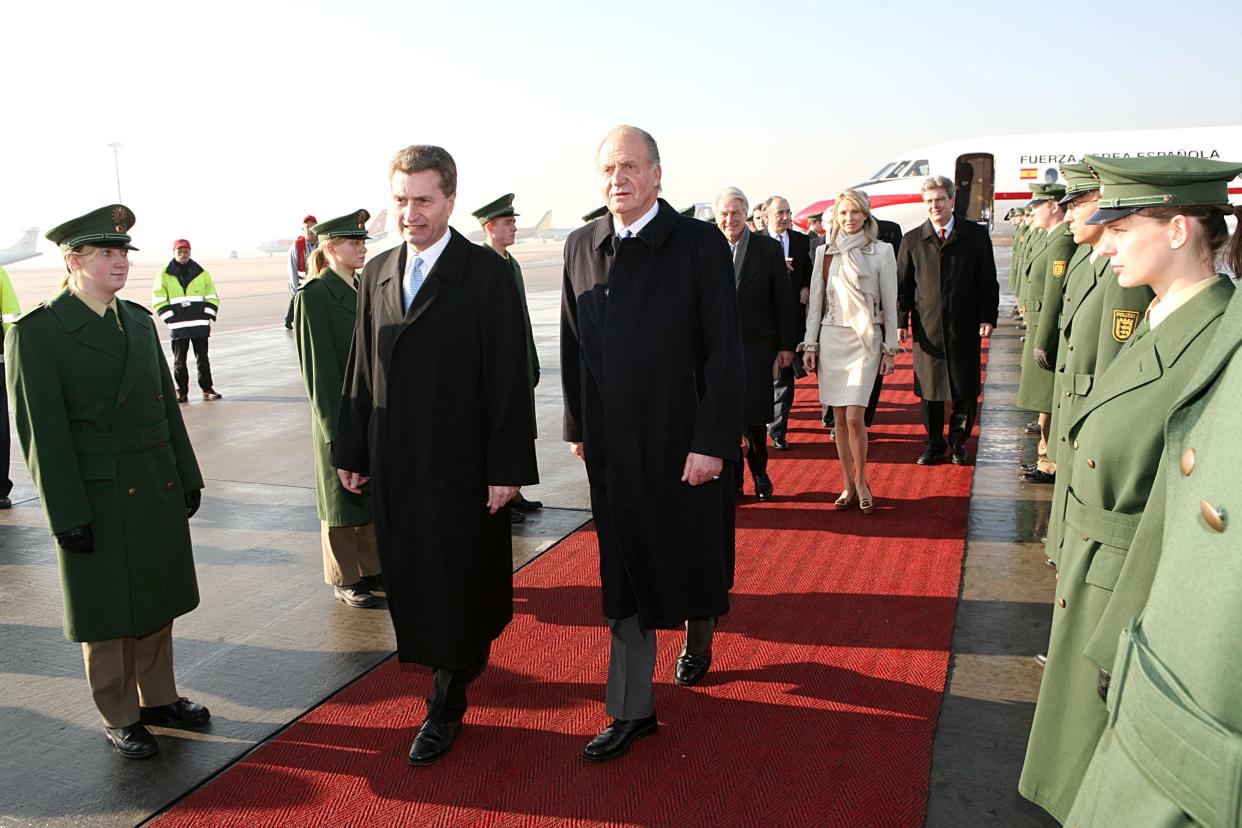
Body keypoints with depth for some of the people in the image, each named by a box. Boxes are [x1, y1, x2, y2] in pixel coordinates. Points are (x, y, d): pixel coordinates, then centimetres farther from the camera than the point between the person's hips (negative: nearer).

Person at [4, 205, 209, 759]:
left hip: (158, 490, 6)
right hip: (97, 500, -6)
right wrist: (68, 515, -15)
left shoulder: (139, 319, 7)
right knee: (108, 614, 9)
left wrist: (187, 477, 11)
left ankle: (158, 697, 35)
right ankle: (120, 718, 26)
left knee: (157, 601, 17)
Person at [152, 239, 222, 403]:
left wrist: (208, 316, 1)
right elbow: (158, 300, 4)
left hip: (200, 324, 1)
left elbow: (212, 297, 13)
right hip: (178, 326, -1)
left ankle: (207, 389, 12)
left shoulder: (201, 273, 10)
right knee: (179, 360, 3)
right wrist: (170, 318, -6)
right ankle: (181, 391, 10)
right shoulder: (165, 275, 4)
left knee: (202, 358, 5)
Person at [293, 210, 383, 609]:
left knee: (374, 498, 15)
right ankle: (344, 580, 23)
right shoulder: (313, 296, -12)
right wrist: (338, 430, -17)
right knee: (344, 501, 8)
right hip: (339, 417, -6)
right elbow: (319, 368, -15)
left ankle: (371, 569, 29)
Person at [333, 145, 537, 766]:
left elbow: (508, 378, -11)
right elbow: (361, 370, 11)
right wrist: (351, 451, 10)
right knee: (409, 580, 15)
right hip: (393, 463, 5)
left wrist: (506, 466, -14)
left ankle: (446, 706, 22)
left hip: (461, 462, -5)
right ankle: (461, 662, 38)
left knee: (456, 581, 6)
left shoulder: (487, 273, -9)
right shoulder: (377, 274, 8)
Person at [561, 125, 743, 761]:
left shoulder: (700, 244, -9)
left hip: (686, 440, -2)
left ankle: (699, 631, 49)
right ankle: (631, 710, 19)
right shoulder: (581, 247, 3)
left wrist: (711, 442, -16)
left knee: (693, 554, 17)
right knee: (624, 571, 8)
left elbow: (725, 351, -12)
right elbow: (572, 346, 10)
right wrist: (577, 425, 8)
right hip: (613, 442, 3)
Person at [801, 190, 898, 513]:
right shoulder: (824, 252, 8)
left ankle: (861, 481, 10)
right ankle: (848, 484, 18)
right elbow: (815, 301, 10)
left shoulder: (881, 251, 0)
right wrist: (810, 344, 6)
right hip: (830, 339, 3)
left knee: (854, 417, -11)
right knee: (839, 418, 5)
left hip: (865, 341, -3)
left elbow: (890, 303, 2)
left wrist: (890, 348, 1)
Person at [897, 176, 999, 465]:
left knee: (965, 390, 7)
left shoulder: (976, 235, 2)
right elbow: (903, 286, 5)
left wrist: (988, 318, -4)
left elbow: (988, 282, 4)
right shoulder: (912, 240, 3)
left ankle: (958, 441, 24)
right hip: (927, 329, 0)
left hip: (965, 328, 0)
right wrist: (901, 322, -3)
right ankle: (934, 443, 22)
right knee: (929, 389, 7)